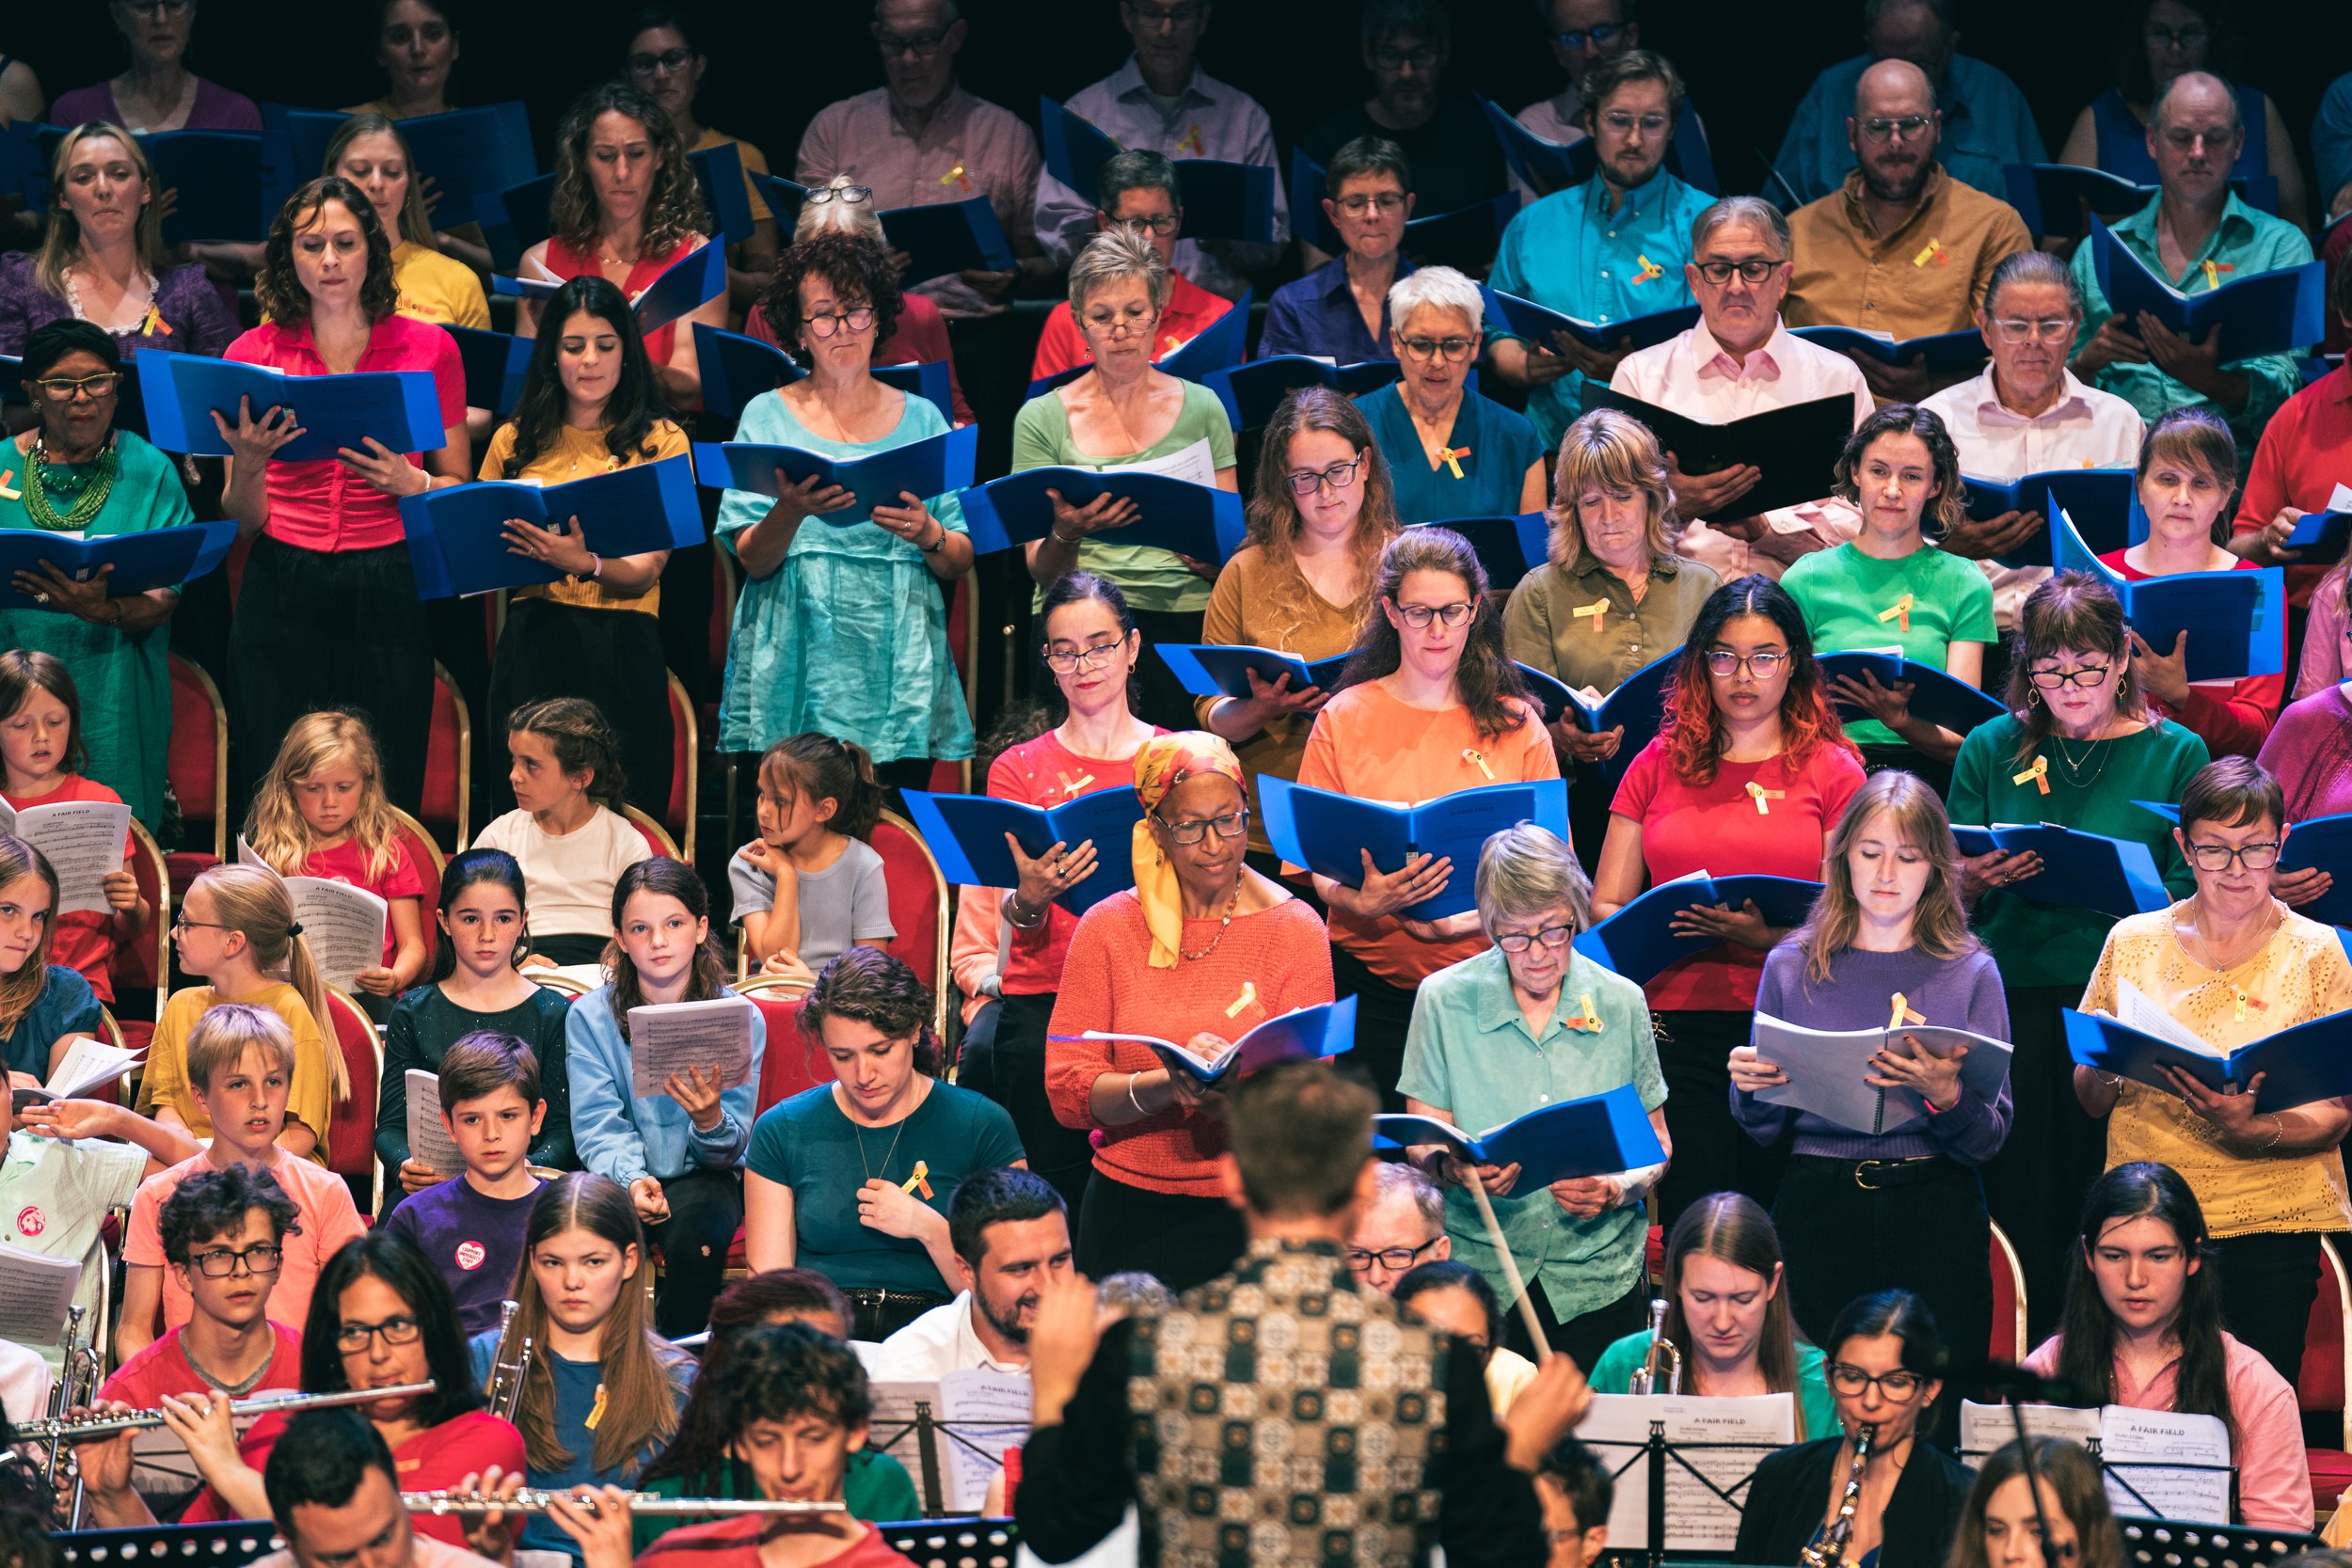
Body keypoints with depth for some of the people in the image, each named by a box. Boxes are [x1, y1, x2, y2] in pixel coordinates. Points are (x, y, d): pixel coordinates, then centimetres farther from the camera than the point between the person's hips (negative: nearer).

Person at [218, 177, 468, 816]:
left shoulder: (429, 348, 5)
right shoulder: (253, 354, 6)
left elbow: (458, 490, 10)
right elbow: (243, 520, 8)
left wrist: (411, 483, -10)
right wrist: (249, 463, -12)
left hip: (389, 590, -1)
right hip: (282, 590, 1)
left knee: (388, 800, -3)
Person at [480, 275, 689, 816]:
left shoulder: (660, 441, 3)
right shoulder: (516, 442, 11)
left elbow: (645, 572, -6)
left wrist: (584, 564, -26)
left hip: (621, 647, -2)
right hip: (531, 644, 2)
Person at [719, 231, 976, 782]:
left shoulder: (921, 420, 12)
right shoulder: (767, 416, 8)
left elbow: (960, 563, 10)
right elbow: (753, 560, -1)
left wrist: (928, 535, -12)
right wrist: (791, 511, -21)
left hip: (898, 676, 1)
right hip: (798, 668, -1)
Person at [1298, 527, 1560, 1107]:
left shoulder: (1514, 724, 6)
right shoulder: (1345, 720, 4)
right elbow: (1322, 869, 2)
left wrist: (1479, 916, -17)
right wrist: (1365, 901, -22)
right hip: (1374, 979, 0)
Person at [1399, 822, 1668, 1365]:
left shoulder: (1621, 1004, 3)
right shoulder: (1445, 1000, 0)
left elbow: (1656, 1142, 8)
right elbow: (1422, 1144, 0)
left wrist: (1620, 1189, -13)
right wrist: (1455, 1169, -23)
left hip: (1597, 1278, 1)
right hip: (1476, 1274, -1)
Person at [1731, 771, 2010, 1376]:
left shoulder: (1970, 973, 4)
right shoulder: (1792, 966, 7)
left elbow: (1990, 1139, -1)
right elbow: (1765, 1130, 11)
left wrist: (1943, 1095, -20)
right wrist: (1749, 1087, -10)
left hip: (1937, 1212, 0)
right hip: (1818, 1207, 0)